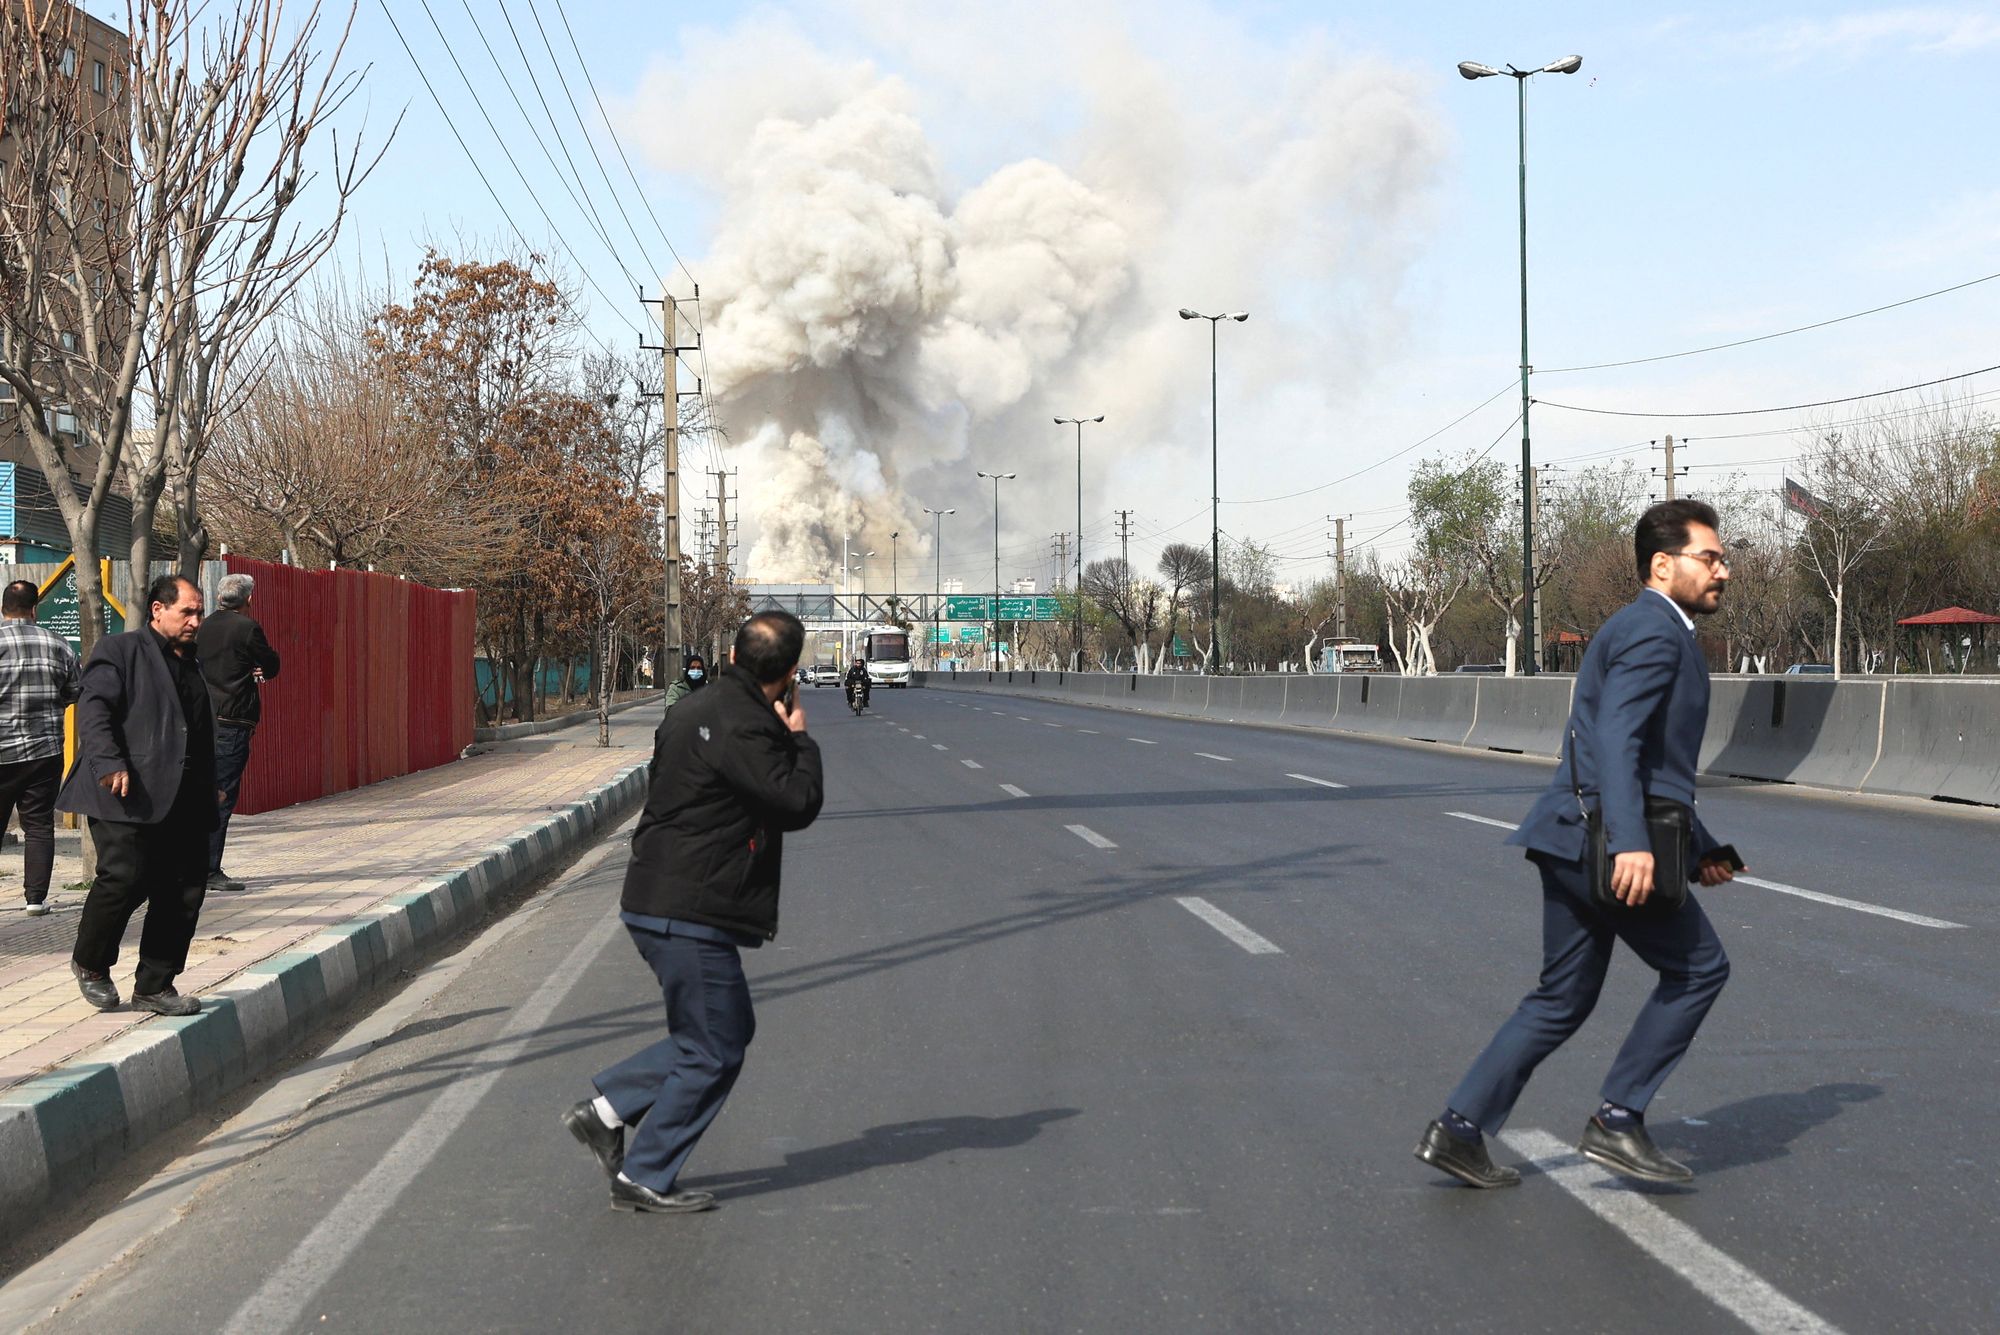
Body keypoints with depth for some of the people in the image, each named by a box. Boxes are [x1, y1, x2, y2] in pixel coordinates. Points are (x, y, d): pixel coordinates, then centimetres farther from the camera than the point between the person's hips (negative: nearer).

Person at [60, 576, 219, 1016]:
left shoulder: (192, 664, 24)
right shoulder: (119, 651, 1)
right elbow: (93, 708, -10)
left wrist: (209, 788, 24)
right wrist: (109, 764, -23)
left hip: (183, 805, 7)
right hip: (129, 799, -7)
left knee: (184, 893, 3)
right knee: (125, 879, -14)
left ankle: (154, 987, 14)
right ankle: (90, 964, 12)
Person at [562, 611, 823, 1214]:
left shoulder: (696, 709, 12)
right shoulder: (742, 728, -20)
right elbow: (798, 804, -20)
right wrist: (800, 739, -3)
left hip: (658, 901, 10)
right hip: (690, 915, -10)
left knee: (729, 1027, 20)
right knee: (713, 1052, 1)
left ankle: (606, 1108, 19)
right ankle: (643, 1178, 10)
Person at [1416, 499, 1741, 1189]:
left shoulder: (1651, 632, 24)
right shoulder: (1653, 631, -9)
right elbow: (1616, 739, -24)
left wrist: (1700, 848, 27)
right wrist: (1631, 843, -33)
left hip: (1575, 841, 10)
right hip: (1607, 841, -10)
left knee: (1564, 998, 13)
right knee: (1698, 969, 5)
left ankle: (1458, 1128, 10)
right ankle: (1618, 1119, 6)